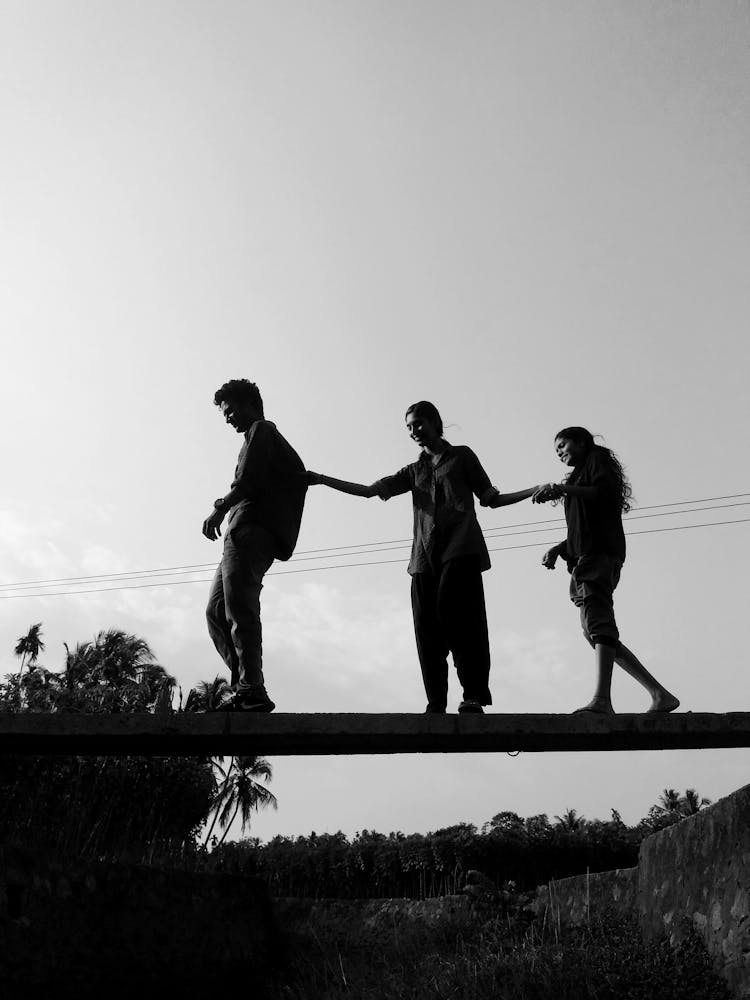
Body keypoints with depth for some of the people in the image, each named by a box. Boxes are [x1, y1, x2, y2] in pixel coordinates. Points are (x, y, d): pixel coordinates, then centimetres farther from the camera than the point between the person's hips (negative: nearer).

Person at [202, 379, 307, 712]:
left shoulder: (260, 431, 5)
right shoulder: (272, 438, 33)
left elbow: (248, 481, -11)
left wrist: (220, 509, -11)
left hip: (251, 530, -10)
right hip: (243, 537, 10)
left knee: (239, 610, -17)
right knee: (216, 611, 5)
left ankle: (252, 693, -21)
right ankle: (245, 689, 0)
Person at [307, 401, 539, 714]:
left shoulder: (461, 456, 18)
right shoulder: (413, 471, 27)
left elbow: (490, 498, 16)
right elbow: (370, 489, 19)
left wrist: (537, 490, 5)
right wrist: (321, 479, 15)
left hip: (460, 549, -4)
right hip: (424, 557, 4)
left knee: (458, 615, -20)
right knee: (428, 630, -5)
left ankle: (474, 697, -21)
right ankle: (436, 705, -4)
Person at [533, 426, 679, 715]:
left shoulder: (597, 459, 10)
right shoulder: (580, 476, 35)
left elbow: (605, 492, -11)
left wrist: (563, 488, -20)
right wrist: (557, 549, 17)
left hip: (600, 551, -9)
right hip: (584, 556, 9)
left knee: (598, 619, -25)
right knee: (594, 631, 2)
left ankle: (602, 699, -41)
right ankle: (659, 694, 3)